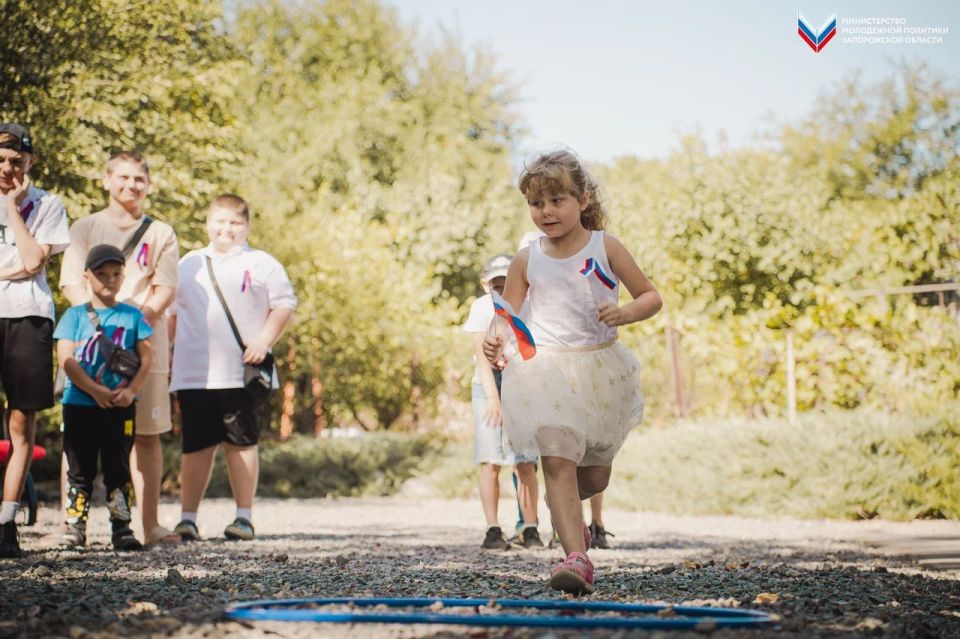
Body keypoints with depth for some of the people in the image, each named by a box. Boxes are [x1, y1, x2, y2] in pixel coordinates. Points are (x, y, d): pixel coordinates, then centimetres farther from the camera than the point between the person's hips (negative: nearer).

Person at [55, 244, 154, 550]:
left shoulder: (132, 315, 8)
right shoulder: (75, 315, 4)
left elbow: (146, 358, 4)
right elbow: (66, 358, -5)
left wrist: (131, 391, -12)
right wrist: (95, 390, -16)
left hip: (120, 407, 1)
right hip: (79, 404, -1)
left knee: (119, 470, 4)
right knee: (80, 470, 3)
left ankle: (122, 529, 6)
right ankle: (74, 527, 7)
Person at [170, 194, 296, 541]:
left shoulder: (262, 264, 5)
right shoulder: (189, 264, 16)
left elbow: (284, 305, 2)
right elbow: (172, 311, 23)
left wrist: (264, 340, -10)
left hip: (242, 374, -2)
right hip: (194, 375, 2)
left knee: (241, 443, 3)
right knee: (197, 446, 1)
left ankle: (244, 516, 8)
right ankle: (187, 518, 5)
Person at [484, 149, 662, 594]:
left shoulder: (605, 248, 0)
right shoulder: (526, 261, 3)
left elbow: (651, 297, 5)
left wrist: (627, 312, -17)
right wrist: (495, 343, -16)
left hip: (600, 370, 1)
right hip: (546, 371, -1)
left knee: (595, 476, 11)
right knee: (557, 463, -18)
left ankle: (562, 509, 45)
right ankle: (576, 558, -23)